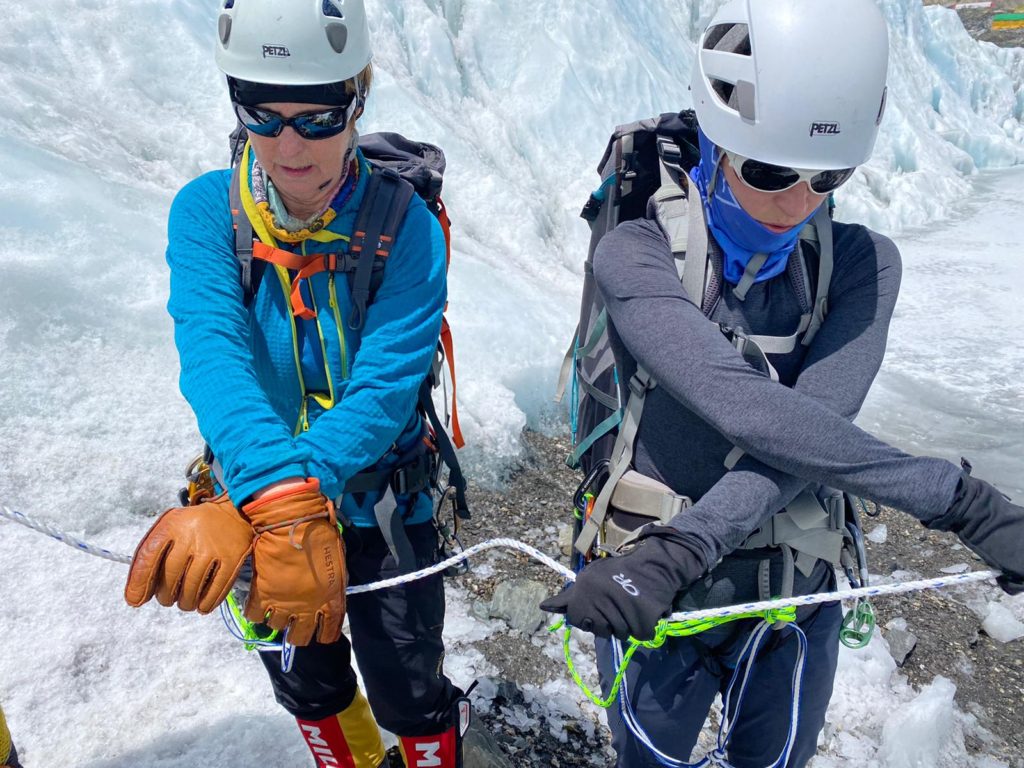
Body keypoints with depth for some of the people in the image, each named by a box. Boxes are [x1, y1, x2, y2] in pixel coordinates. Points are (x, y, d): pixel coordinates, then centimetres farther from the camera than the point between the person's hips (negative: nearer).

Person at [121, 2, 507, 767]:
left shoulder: (404, 224, -19)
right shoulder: (206, 212, -14)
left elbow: (384, 387, -28)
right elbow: (215, 355, -29)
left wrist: (236, 514, -41)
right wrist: (281, 499, -48)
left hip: (385, 505, -2)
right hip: (257, 503, 3)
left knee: (409, 696, 14)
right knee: (307, 687, 25)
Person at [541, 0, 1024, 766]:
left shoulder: (861, 264, -8)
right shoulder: (638, 255, -18)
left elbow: (813, 422, -23)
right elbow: (749, 413, -31)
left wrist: (675, 549, -36)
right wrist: (962, 500, -30)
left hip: (794, 603, 3)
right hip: (652, 608, -2)